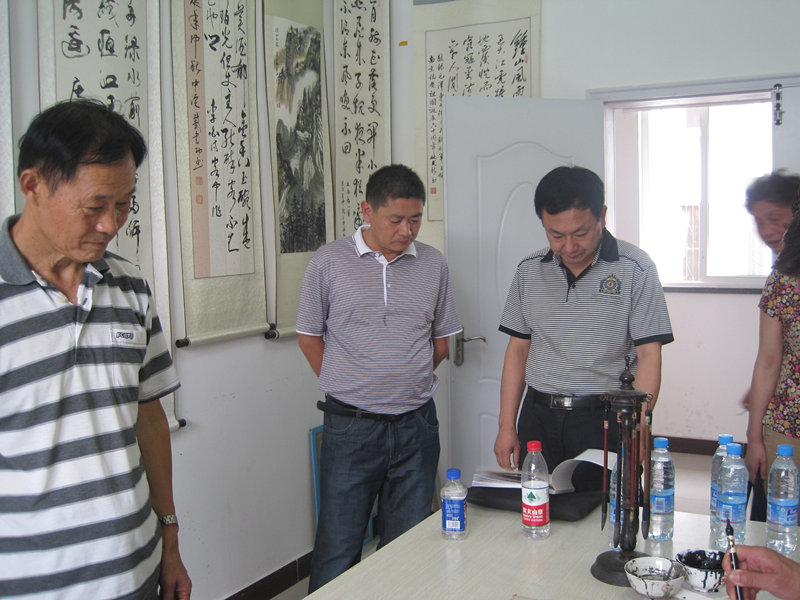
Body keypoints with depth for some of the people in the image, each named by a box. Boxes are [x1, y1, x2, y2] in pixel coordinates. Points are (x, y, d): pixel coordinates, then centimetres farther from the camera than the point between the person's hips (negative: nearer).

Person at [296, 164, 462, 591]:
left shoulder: (433, 265, 5)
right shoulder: (329, 262, -2)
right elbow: (309, 336, 6)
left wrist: (407, 383, 10)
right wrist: (344, 386, 4)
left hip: (416, 426, 3)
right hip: (350, 426, -2)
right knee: (337, 548, 3)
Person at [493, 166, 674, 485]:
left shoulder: (635, 268, -6)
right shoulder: (529, 270, 6)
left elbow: (648, 355, -8)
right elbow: (518, 349, 10)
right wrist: (506, 426, 6)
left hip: (605, 422, -3)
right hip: (538, 420, 4)